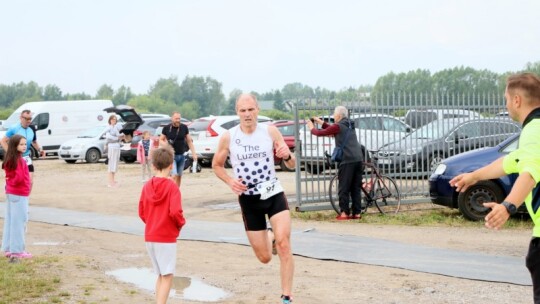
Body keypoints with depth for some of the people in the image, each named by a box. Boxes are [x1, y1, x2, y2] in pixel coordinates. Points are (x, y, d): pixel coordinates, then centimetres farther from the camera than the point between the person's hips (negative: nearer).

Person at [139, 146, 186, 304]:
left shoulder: (147, 186, 5)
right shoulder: (172, 186, -12)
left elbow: (142, 213, 7)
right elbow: (175, 212, -20)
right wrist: (181, 224, -2)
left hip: (149, 237, 6)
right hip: (167, 237, -6)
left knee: (161, 276, 17)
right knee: (167, 277, -3)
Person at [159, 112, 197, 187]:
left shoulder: (184, 127, -1)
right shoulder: (166, 128, -5)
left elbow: (189, 141, 6)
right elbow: (161, 139, 6)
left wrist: (193, 153, 1)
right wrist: (165, 145, -15)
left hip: (181, 155, 3)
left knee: (179, 176, 10)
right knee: (174, 175, -15)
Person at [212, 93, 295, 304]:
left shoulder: (270, 131, -6)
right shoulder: (228, 137, -7)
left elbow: (292, 165, -2)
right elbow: (216, 165, 9)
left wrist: (287, 155, -26)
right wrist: (230, 181, -11)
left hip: (274, 194, -1)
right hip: (249, 199, 1)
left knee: (283, 244, -21)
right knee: (264, 258, 6)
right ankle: (269, 237, 43)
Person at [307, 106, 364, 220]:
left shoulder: (338, 126, -4)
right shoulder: (349, 125, 18)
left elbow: (320, 133, 2)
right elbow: (331, 129, 29)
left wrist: (312, 128, 22)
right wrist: (320, 121, 32)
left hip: (347, 160, -7)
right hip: (358, 159, 7)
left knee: (343, 189, 0)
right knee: (356, 188, 10)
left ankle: (345, 213, 0)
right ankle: (357, 212, 9)